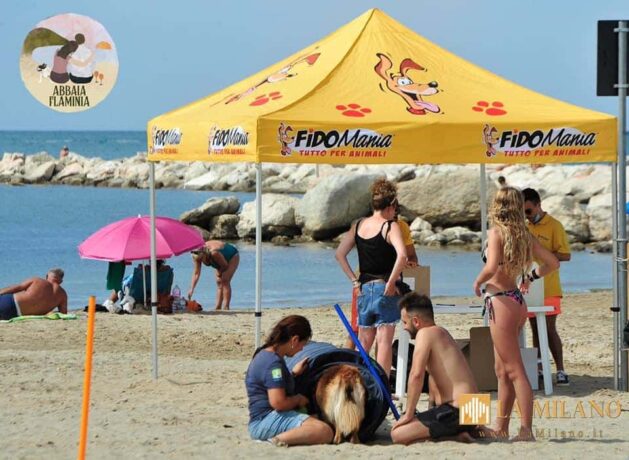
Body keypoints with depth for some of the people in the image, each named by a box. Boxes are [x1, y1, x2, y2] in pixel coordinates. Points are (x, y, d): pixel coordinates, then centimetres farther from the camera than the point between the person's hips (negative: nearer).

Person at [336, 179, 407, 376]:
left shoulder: (358, 225, 7)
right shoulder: (391, 227, -10)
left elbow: (340, 253, 9)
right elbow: (402, 255, -25)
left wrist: (354, 280, 10)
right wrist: (391, 282, -17)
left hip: (364, 288, 5)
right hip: (385, 290, -5)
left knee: (363, 342, 15)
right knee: (384, 341, -3)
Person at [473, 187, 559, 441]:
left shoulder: (496, 232, -12)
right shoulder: (524, 235, 8)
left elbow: (492, 267, -26)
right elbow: (552, 262, 10)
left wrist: (478, 282, -7)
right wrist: (531, 276, 23)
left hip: (501, 301, -8)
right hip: (516, 301, 8)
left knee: (514, 371, -7)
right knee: (503, 370, 16)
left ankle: (526, 430, -7)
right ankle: (501, 427, 23)